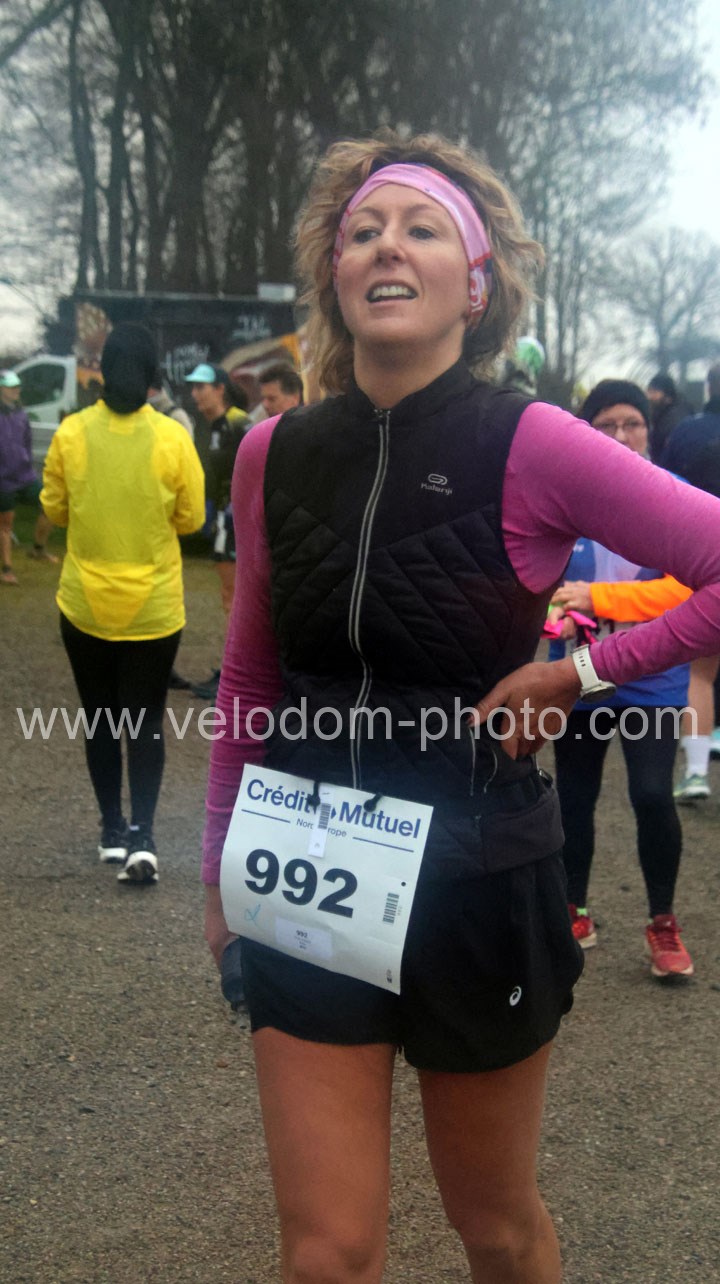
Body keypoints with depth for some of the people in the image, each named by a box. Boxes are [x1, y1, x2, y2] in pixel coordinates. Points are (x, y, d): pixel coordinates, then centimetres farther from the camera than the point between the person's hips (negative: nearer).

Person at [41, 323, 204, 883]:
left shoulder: (71, 432, -9)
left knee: (101, 719, 15)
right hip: (153, 607, -1)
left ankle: (113, 831, 23)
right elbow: (191, 517, -3)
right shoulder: (172, 437, -12)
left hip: (86, 605, 1)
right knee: (146, 721, 8)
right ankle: (142, 835, -4)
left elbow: (54, 508, 2)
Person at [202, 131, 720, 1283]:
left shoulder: (531, 449, -14)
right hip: (308, 882, 3)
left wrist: (582, 673, -15)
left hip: (480, 879, -2)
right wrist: (220, 868, 15)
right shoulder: (275, 454, -1)